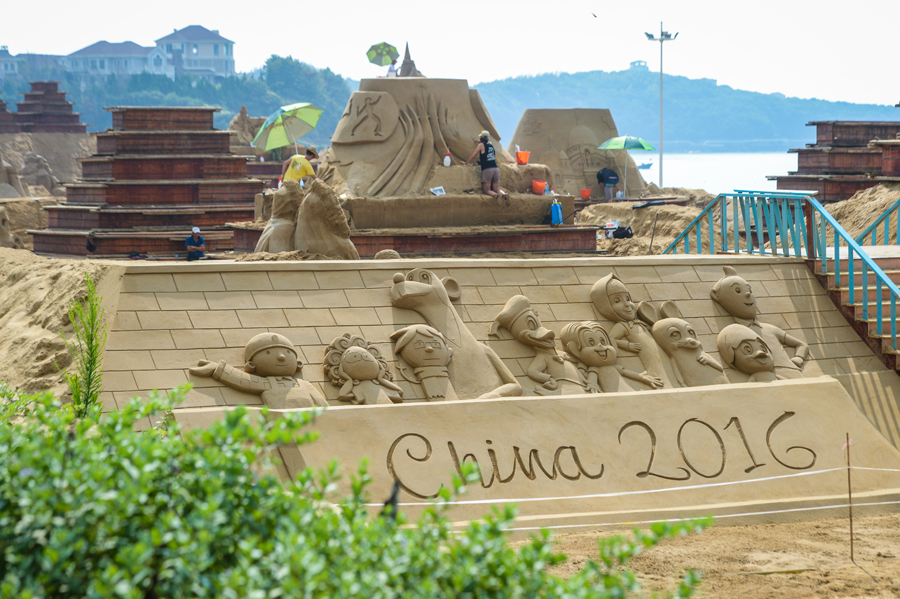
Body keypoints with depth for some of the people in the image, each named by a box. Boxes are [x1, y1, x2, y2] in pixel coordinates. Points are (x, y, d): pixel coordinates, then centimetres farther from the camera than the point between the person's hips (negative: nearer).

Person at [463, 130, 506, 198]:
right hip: (495, 168, 5)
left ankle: (496, 195, -34)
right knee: (496, 189, 8)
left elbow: (473, 156, 7)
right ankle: (503, 193, -24)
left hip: (487, 169, -5)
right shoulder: (491, 144, 15)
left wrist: (465, 163, 23)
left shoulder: (481, 145, 1)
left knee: (487, 190, -3)